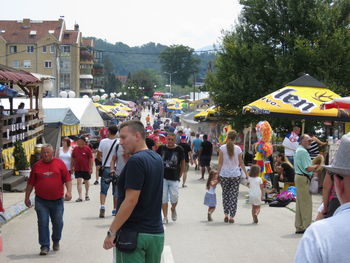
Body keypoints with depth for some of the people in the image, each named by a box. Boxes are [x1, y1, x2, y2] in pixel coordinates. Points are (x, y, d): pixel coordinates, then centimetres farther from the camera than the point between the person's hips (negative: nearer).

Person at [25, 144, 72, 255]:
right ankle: (44, 246, 1)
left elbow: (67, 178, 0)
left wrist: (69, 191, -13)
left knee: (58, 223, 10)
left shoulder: (59, 163, 2)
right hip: (41, 201, 0)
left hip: (57, 200, 0)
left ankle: (56, 242, 33)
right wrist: (27, 197, 10)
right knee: (43, 223, -5)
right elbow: (30, 183, 10)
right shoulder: (36, 166, 6)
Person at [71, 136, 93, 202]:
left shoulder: (87, 149, -7)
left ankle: (87, 195, 33)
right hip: (77, 169, 2)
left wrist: (91, 168, -9)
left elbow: (91, 159, -5)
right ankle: (80, 197, -10)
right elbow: (73, 159, 12)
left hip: (86, 169, -2)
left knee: (86, 181, 14)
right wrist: (72, 166, 9)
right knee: (79, 182, -8)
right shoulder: (75, 149, 3)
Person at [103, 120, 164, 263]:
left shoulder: (136, 161, -17)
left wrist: (112, 232, -17)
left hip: (134, 233, -8)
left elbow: (131, 200, -21)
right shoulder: (157, 159, 10)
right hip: (156, 232, 8)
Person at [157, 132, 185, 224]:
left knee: (174, 198, -6)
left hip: (174, 179, -1)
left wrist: (179, 176, 4)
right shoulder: (161, 148, 2)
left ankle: (173, 209, 26)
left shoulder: (179, 149, -1)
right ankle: (165, 217, 11)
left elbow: (183, 164, 7)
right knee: (164, 198, 2)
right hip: (163, 177, 1)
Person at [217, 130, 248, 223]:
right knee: (234, 196, 5)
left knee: (225, 194, 14)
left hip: (224, 174, 0)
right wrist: (246, 174, 13)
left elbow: (220, 163, -5)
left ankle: (226, 215, 12)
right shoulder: (238, 149, -3)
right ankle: (231, 217, 3)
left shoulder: (222, 148, -5)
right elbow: (241, 163, 2)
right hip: (235, 174, 0)